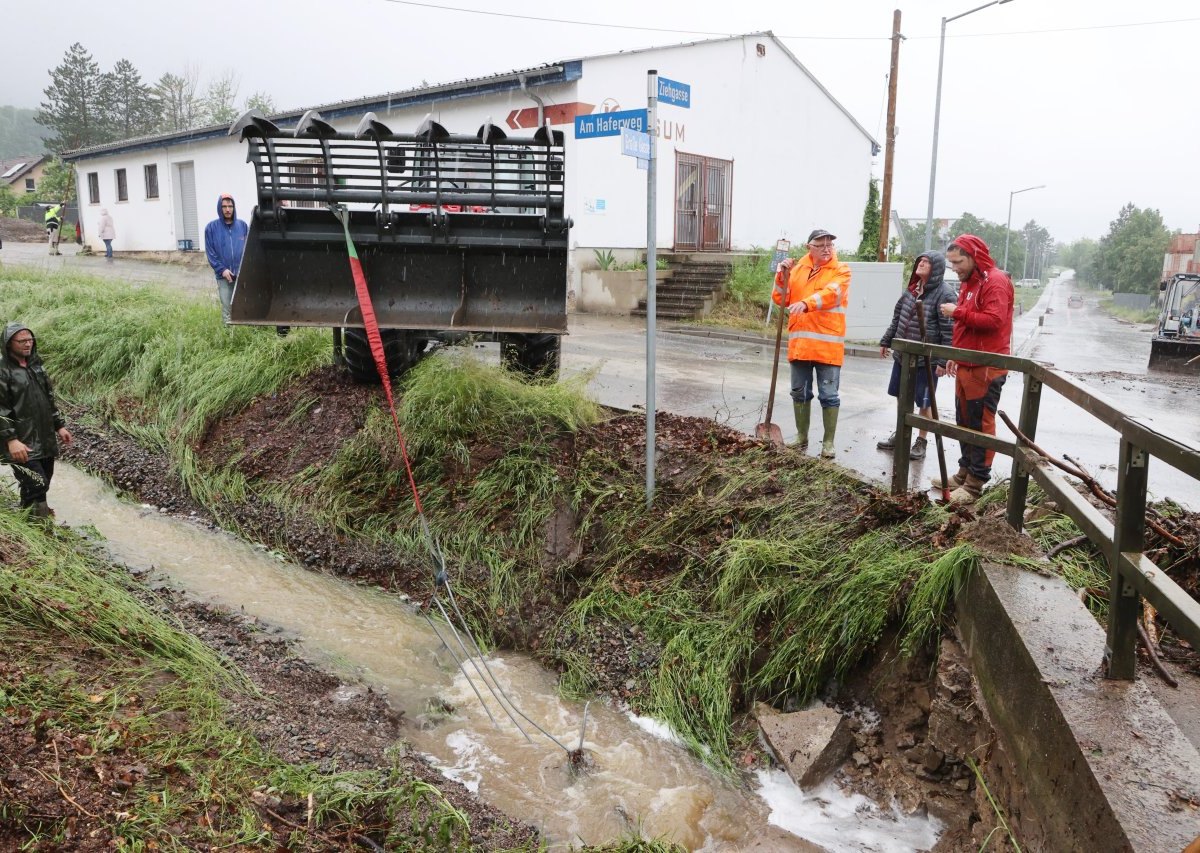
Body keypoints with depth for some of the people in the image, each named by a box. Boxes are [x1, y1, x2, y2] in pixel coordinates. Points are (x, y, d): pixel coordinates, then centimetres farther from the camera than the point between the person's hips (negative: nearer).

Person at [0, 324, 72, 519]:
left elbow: (49, 398, 20)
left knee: (44, 482, 13)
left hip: (45, 439, 7)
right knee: (36, 485, -12)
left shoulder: (35, 364, 12)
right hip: (22, 443, -7)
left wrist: (59, 425, 18)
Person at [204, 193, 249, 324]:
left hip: (243, 275, 1)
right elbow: (210, 253, 0)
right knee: (227, 307, 2)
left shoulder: (243, 226, 5)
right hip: (223, 276, -1)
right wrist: (222, 269, -10)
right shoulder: (211, 228, 1)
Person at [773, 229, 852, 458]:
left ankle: (828, 441, 11)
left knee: (829, 395, 1)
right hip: (799, 343, 4)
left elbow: (831, 293, -21)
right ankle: (801, 437, 27)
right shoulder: (797, 269, 11)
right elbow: (780, 299, 8)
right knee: (800, 392, 13)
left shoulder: (841, 270, -2)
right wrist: (783, 275, -8)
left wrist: (806, 304, -37)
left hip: (828, 345, -4)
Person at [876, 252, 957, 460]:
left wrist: (943, 361, -20)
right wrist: (886, 341, 16)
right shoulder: (911, 289, 7)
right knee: (901, 396, 17)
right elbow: (897, 318, 17)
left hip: (927, 359, -7)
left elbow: (949, 331, -17)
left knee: (924, 402, 6)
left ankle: (921, 440, 21)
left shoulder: (945, 293, -15)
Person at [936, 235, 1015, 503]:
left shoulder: (995, 281, -12)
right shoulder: (970, 282, 18)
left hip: (986, 369, -9)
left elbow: (994, 320, -25)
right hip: (967, 365, 9)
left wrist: (958, 312, -20)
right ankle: (965, 473, 23)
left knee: (981, 424, -5)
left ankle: (975, 483, 0)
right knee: (964, 422, 14)